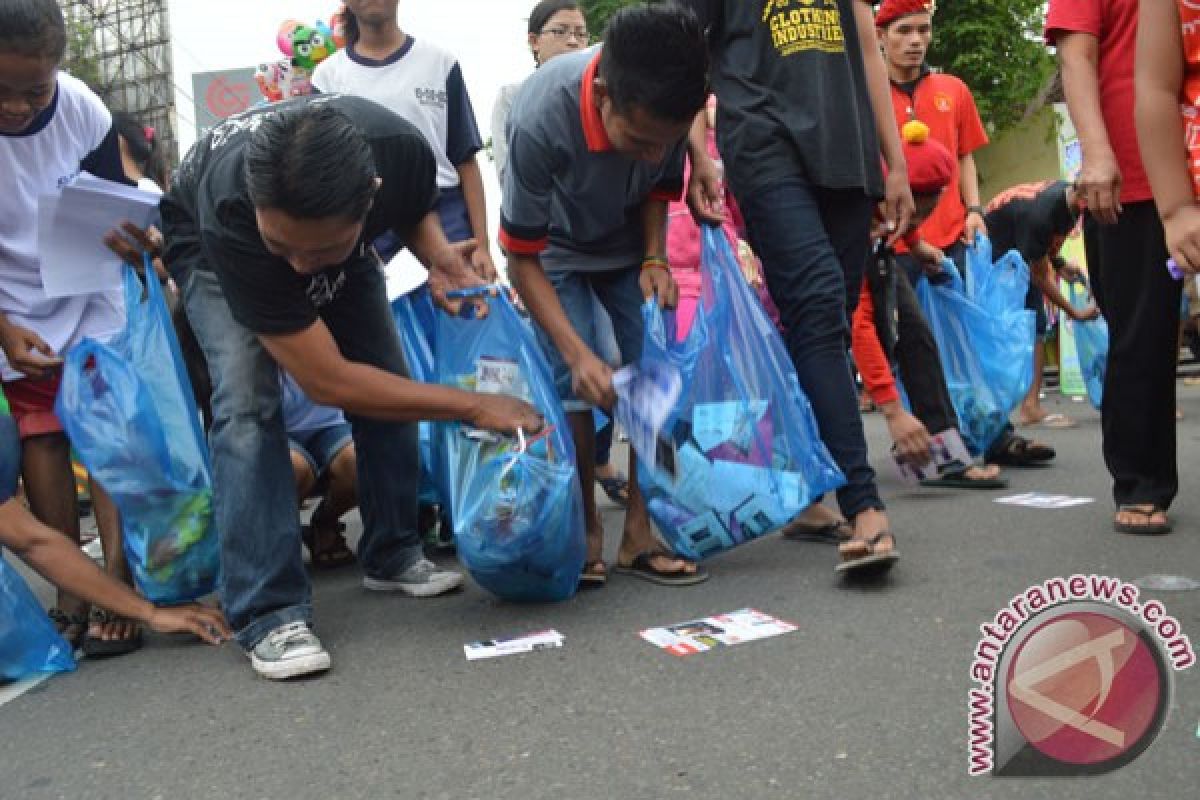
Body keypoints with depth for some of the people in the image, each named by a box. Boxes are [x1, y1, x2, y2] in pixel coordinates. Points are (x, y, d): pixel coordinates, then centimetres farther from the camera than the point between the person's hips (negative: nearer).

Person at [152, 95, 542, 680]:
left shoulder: (403, 149, -36)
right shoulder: (232, 216, -45)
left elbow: (415, 210, -6)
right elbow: (327, 381, -40)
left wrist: (437, 256, -29)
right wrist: (473, 406, -37)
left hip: (340, 239, 4)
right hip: (209, 247, -4)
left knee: (389, 384, -5)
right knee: (247, 397, -24)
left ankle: (392, 556, 15)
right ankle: (269, 613, -20)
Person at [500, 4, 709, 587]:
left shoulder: (667, 106, -28)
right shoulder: (538, 120, -39)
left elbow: (662, 185, -4)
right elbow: (522, 259, -28)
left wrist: (655, 259, -19)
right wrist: (578, 352, -35)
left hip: (630, 247, 3)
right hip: (556, 251, -3)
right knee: (571, 384, -16)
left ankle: (639, 535, 0)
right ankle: (587, 534, 1)